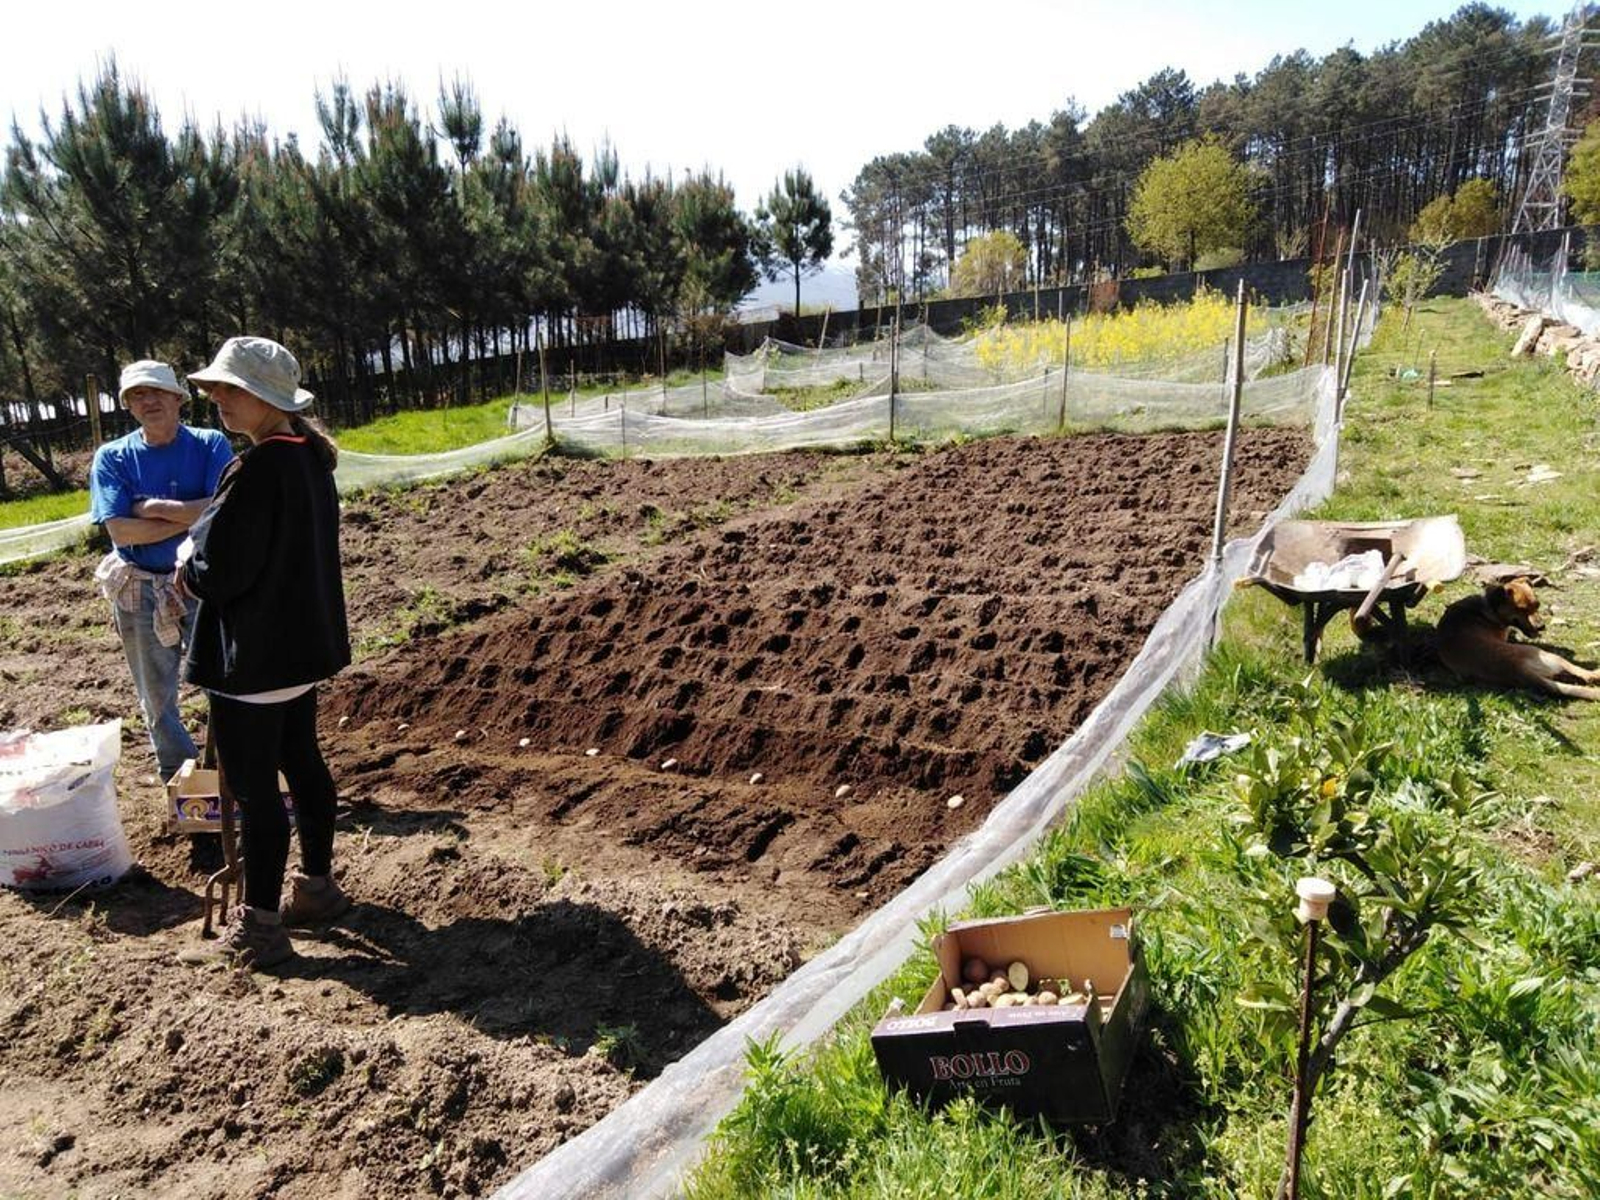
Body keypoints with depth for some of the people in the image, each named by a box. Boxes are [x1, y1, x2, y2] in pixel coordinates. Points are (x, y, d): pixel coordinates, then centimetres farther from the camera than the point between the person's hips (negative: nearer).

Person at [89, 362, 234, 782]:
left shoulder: (210, 445, -5)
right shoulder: (112, 458, -2)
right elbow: (121, 531, -14)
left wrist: (154, 507, -18)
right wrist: (192, 517, -17)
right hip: (140, 592, 2)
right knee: (158, 699, 13)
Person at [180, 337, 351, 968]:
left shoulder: (257, 470, -23)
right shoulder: (310, 456, 6)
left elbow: (216, 572, -21)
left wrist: (188, 571, 0)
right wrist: (203, 567, 13)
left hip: (253, 655, -10)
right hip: (303, 642, 10)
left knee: (252, 787, 1)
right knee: (302, 762, 19)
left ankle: (260, 924, 13)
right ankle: (317, 886, 33)